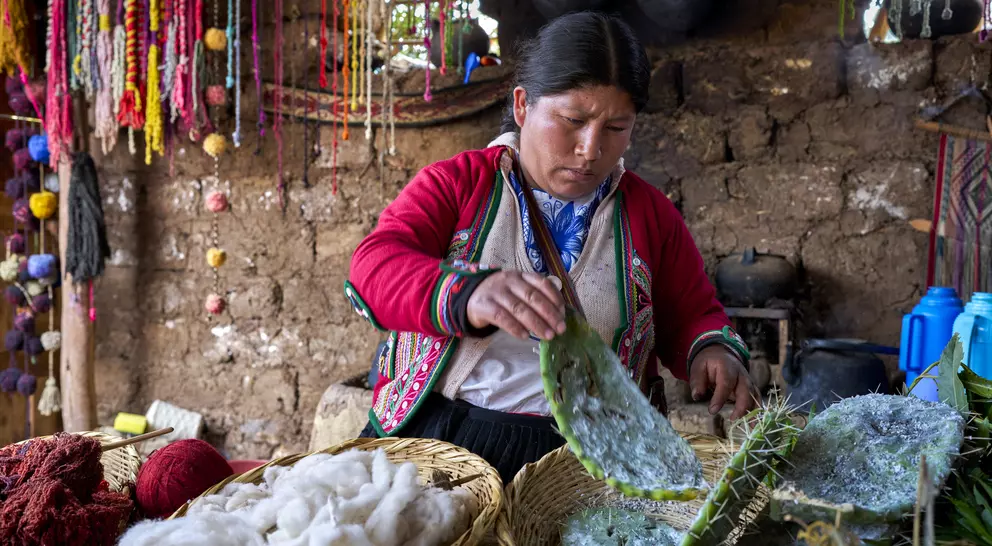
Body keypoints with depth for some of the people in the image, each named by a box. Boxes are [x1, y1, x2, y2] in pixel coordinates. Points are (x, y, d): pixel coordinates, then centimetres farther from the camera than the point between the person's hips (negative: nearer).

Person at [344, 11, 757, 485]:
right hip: (427, 431, -1)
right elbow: (372, 267, -7)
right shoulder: (457, 181, 8)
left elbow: (694, 316, 23)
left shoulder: (651, 213, 14)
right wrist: (468, 294, -28)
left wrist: (713, 350, -4)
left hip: (585, 452, 2)